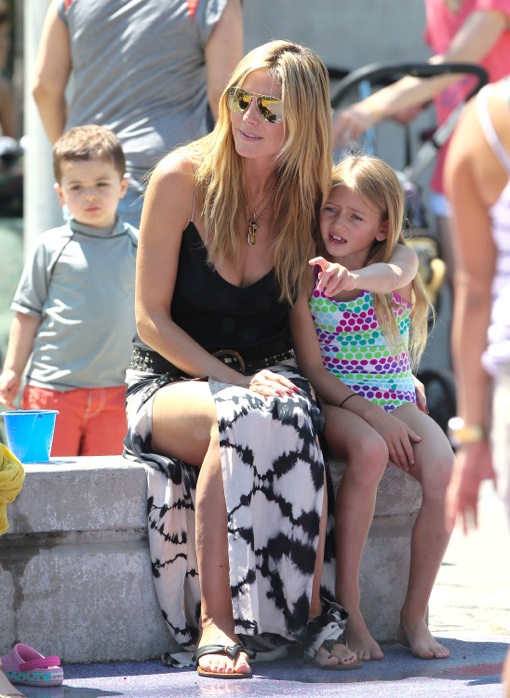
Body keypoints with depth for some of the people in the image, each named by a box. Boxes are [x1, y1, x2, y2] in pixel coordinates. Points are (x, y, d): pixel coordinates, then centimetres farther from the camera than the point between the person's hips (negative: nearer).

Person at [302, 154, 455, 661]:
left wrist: (354, 277, -49)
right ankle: (347, 609, -29)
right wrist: (360, 409, -12)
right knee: (369, 451, -36)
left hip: (395, 400, 2)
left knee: (442, 469, -28)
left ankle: (415, 615, -13)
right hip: (333, 403, -2)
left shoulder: (400, 256, 1)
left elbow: (394, 275, -26)